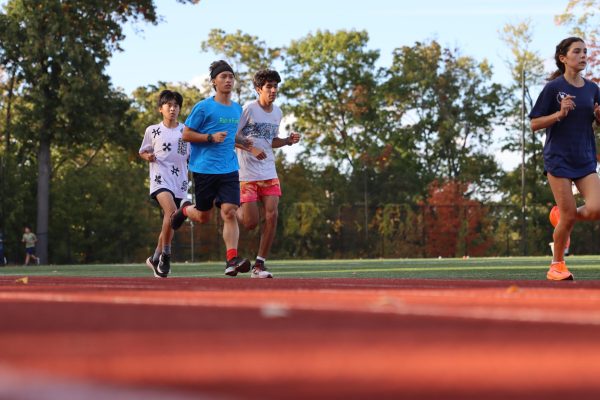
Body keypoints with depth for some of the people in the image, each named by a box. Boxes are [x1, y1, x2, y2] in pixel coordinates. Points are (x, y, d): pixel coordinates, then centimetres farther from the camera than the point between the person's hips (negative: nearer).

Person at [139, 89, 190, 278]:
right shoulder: (152, 131, 4)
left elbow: (191, 156, 15)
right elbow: (142, 151, 15)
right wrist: (147, 156, -7)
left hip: (180, 182, 3)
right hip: (161, 179, -3)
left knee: (168, 222, 9)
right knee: (171, 211, -28)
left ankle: (156, 258, 26)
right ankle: (165, 253, -16)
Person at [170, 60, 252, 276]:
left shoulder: (237, 109, 13)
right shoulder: (203, 107, -6)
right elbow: (186, 134, -5)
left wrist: (244, 142, 10)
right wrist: (211, 138, -17)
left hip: (229, 170, 4)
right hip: (204, 168, -4)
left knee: (229, 212, -13)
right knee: (203, 217, 8)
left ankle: (231, 259, -18)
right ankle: (184, 211, 42)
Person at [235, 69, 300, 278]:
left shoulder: (277, 112, 11)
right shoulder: (249, 109, -10)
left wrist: (288, 141, 5)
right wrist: (252, 149, -21)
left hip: (269, 173, 5)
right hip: (247, 173, -5)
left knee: (271, 216, -9)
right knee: (251, 222, -6)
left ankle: (259, 265, -1)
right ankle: (233, 209, 31)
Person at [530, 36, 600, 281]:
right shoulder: (554, 87, -5)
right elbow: (534, 124, -5)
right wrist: (560, 114, -19)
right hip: (558, 159, -4)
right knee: (569, 217, -6)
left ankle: (562, 216, 19)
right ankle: (557, 264, 15)